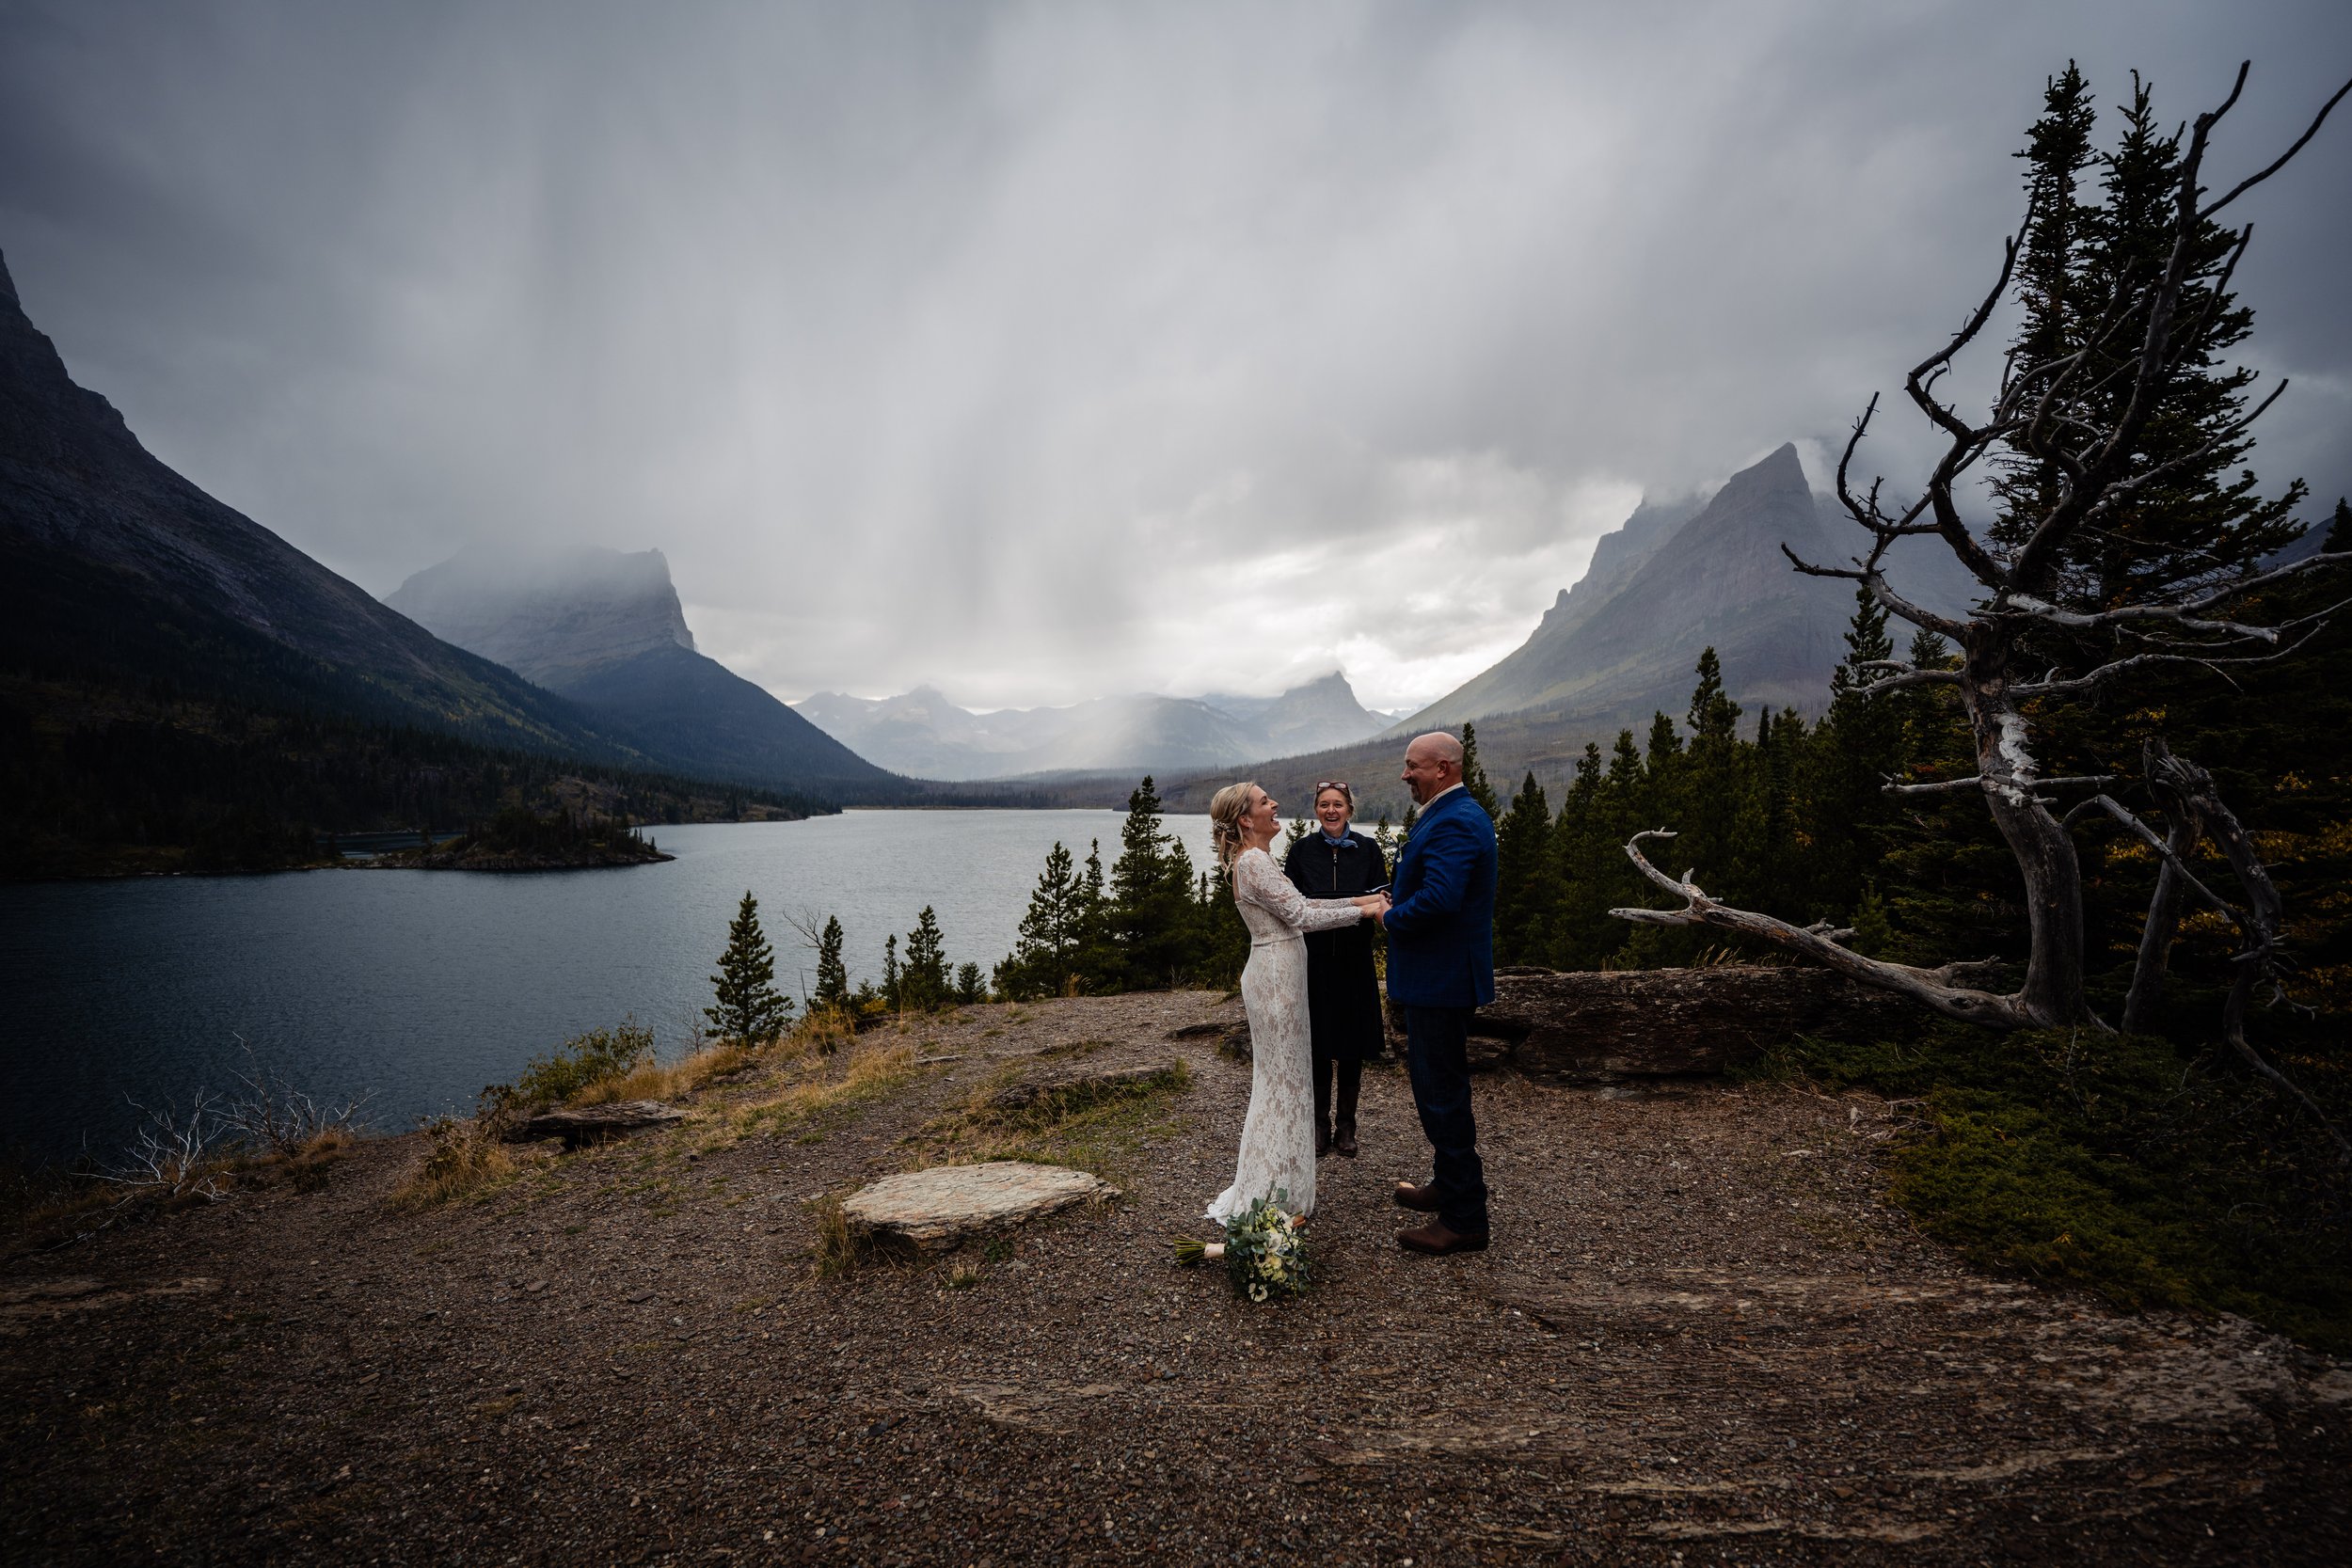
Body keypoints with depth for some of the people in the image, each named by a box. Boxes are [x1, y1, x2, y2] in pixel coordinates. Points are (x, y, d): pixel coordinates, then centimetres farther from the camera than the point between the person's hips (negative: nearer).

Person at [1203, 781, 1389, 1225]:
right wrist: (1363, 911, -13)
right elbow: (1302, 916, -21)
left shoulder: (1255, 860, 13)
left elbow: (1298, 906, 16)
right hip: (1276, 975, -10)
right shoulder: (1254, 862, -19)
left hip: (1276, 973, 10)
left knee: (1279, 1077, 16)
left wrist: (1358, 900, 11)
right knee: (1282, 1079, -1)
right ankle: (1269, 1199, 9)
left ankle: (1269, 1186, 27)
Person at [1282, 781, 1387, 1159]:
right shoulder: (1301, 851, 1)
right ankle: (1320, 1122, 18)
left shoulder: (1367, 850, 2)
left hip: (1354, 960, 0)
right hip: (1313, 960, 0)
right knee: (1317, 1045, 4)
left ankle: (1346, 1123, 20)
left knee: (1352, 1046, 6)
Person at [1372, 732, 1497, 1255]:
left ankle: (1463, 1220, 8)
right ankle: (1448, 1187, 38)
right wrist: (1395, 893, 5)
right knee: (1440, 1088, 22)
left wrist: (1390, 917, -15)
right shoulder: (1456, 814, 14)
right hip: (1441, 976, 11)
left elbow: (1438, 899, -32)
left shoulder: (1453, 824, -21)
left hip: (1439, 980, -11)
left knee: (1441, 1094, -3)